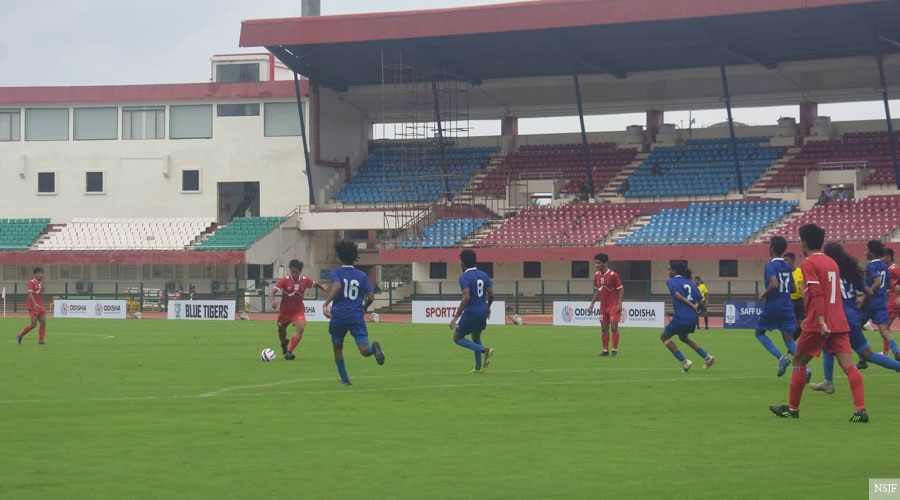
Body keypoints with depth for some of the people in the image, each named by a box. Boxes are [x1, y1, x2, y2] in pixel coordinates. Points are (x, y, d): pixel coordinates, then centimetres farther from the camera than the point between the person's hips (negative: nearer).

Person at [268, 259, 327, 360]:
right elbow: (272, 291, -25)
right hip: (285, 310, 0)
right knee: (281, 329, 17)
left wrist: (322, 287, -6)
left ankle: (289, 352, -22)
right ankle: (284, 344, 53)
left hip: (298, 310, 0)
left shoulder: (305, 280, -8)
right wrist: (272, 301, -43)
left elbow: (315, 284, 14)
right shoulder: (285, 280, -17)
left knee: (300, 327, -24)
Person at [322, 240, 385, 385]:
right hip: (357, 317, 1)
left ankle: (345, 379, 21)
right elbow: (370, 297, 5)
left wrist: (326, 304, -27)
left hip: (338, 316, -1)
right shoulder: (361, 275, 9)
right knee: (364, 350, -9)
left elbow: (337, 286, -20)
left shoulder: (336, 273, 2)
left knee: (337, 349, 21)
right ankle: (374, 347, -42)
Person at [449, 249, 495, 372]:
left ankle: (484, 350, -10)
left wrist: (456, 317, -23)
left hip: (471, 312, -7)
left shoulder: (464, 277, -14)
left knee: (457, 338, 8)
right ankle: (479, 367, 25)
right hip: (483, 312, 7)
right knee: (476, 336, 27)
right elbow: (491, 294, 6)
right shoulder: (484, 275, 7)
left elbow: (466, 297, -24)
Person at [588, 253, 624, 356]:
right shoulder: (596, 275, 4)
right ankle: (605, 350, 14)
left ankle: (615, 350, 1)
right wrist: (592, 303, 10)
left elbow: (621, 289, -12)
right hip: (603, 306, 6)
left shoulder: (613, 275, -15)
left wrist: (619, 304, -18)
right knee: (604, 328, 7)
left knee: (614, 327, -6)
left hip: (613, 305, -6)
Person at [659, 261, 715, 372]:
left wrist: (692, 305, -16)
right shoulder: (689, 282, 15)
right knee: (683, 337, 32)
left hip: (681, 317, -7)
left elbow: (677, 295, -19)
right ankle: (707, 357, 23)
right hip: (692, 318, 7)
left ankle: (684, 362, 3)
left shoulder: (671, 282, -2)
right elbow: (699, 299, 7)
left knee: (664, 336, 13)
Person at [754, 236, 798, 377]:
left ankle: (781, 357, -4)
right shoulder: (787, 266, 11)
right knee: (788, 338, 4)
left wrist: (764, 295, -11)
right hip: (787, 307, 6)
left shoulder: (770, 265, -12)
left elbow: (774, 284, -26)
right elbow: (792, 288, 16)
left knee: (760, 332, 15)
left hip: (772, 307, -6)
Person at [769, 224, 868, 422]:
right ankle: (860, 410, -17)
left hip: (818, 325, -6)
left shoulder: (809, 264, -6)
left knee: (799, 362, 11)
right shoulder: (832, 262, 17)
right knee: (849, 366, -4)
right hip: (839, 322, 6)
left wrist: (821, 321, -25)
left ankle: (792, 408, 18)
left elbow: (817, 294, -18)